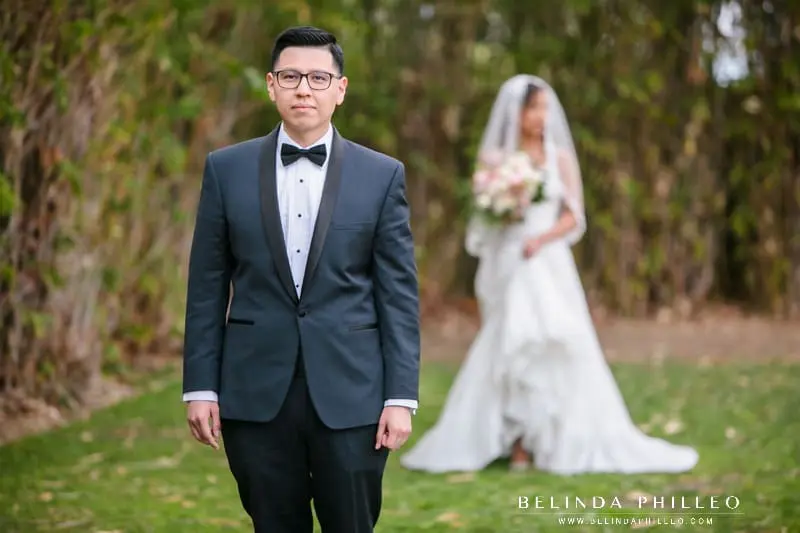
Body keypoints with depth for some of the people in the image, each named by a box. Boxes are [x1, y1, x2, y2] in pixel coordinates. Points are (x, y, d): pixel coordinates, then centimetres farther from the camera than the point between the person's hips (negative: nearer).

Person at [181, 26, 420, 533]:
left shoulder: (382, 175, 2)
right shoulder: (226, 169, 5)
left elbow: (399, 293, 1)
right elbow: (207, 286, 6)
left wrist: (401, 396, -5)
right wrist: (200, 386, 2)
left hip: (350, 394, -1)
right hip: (256, 393, 1)